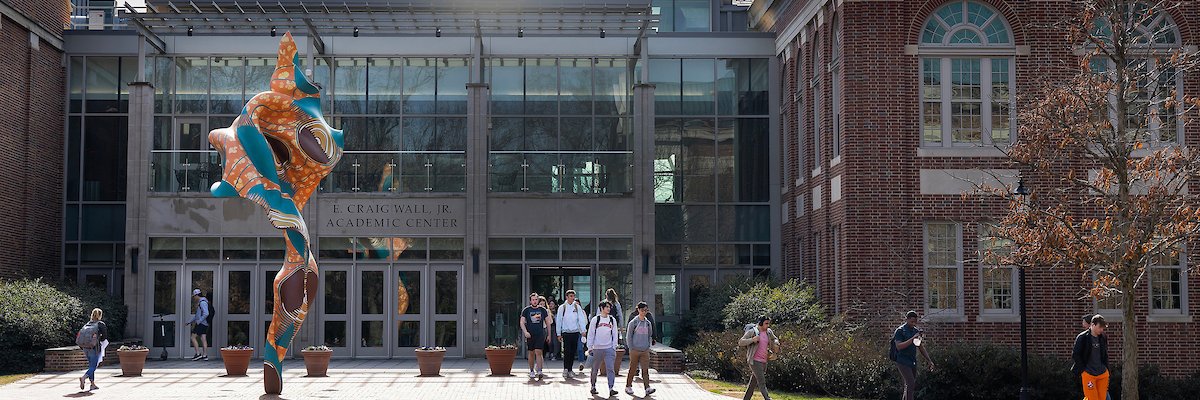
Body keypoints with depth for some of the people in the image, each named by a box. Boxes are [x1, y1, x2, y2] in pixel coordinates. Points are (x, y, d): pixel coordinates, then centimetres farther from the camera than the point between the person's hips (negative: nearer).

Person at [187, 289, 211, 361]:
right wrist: (190, 321, 26)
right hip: (204, 324, 9)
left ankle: (198, 354, -7)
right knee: (203, 339, 6)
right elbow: (197, 315, 28)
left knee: (193, 337, -5)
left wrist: (198, 321, -19)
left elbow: (206, 313, -24)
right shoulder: (200, 302, 19)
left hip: (201, 323, -9)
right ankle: (205, 355, 4)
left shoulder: (202, 302, -13)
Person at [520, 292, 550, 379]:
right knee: (531, 353, 8)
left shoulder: (542, 310, 8)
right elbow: (522, 323, 0)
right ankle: (531, 371, 21)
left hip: (540, 335, -1)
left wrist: (549, 335, 12)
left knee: (538, 352, -13)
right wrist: (525, 332, -16)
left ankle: (539, 371, -19)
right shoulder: (526, 310, 4)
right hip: (530, 335, 1)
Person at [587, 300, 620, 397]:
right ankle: (593, 387, 24)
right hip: (597, 348, -1)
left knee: (611, 369, -10)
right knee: (595, 369, 8)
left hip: (609, 348, 1)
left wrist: (614, 347, 4)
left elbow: (614, 334, 11)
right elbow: (591, 334, 3)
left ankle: (611, 388, -13)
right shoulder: (595, 319, 1)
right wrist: (590, 348, -1)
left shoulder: (612, 320, 8)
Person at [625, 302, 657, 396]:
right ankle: (628, 387, 18)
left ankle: (647, 388, -11)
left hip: (645, 351, 3)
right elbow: (628, 337, -1)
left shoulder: (648, 323, 9)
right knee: (632, 369, 5)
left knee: (645, 369, -6)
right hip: (635, 350, -3)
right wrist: (631, 348, -5)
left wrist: (648, 347, 9)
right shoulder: (633, 322, -3)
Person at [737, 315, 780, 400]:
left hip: (764, 361, 7)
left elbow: (775, 339, 29)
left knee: (753, 383, 11)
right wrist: (752, 340, -23)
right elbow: (740, 343, -9)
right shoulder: (752, 332, -7)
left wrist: (776, 344, 5)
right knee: (762, 382, -14)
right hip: (755, 361, -7)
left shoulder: (769, 332, 10)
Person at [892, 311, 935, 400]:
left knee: (911, 386, 7)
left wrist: (929, 360, 17)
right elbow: (899, 346, -20)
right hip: (903, 361, -7)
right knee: (910, 384, -16)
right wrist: (912, 339, -25)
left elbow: (920, 347, 20)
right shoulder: (900, 331, -8)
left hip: (913, 362, 7)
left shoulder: (916, 331, 12)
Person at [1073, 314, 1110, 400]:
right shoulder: (1082, 337, -9)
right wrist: (1083, 370, -8)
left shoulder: (1103, 338, 8)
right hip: (1088, 374, -5)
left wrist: (1106, 369, 11)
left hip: (1103, 374, 5)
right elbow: (1075, 355, -6)